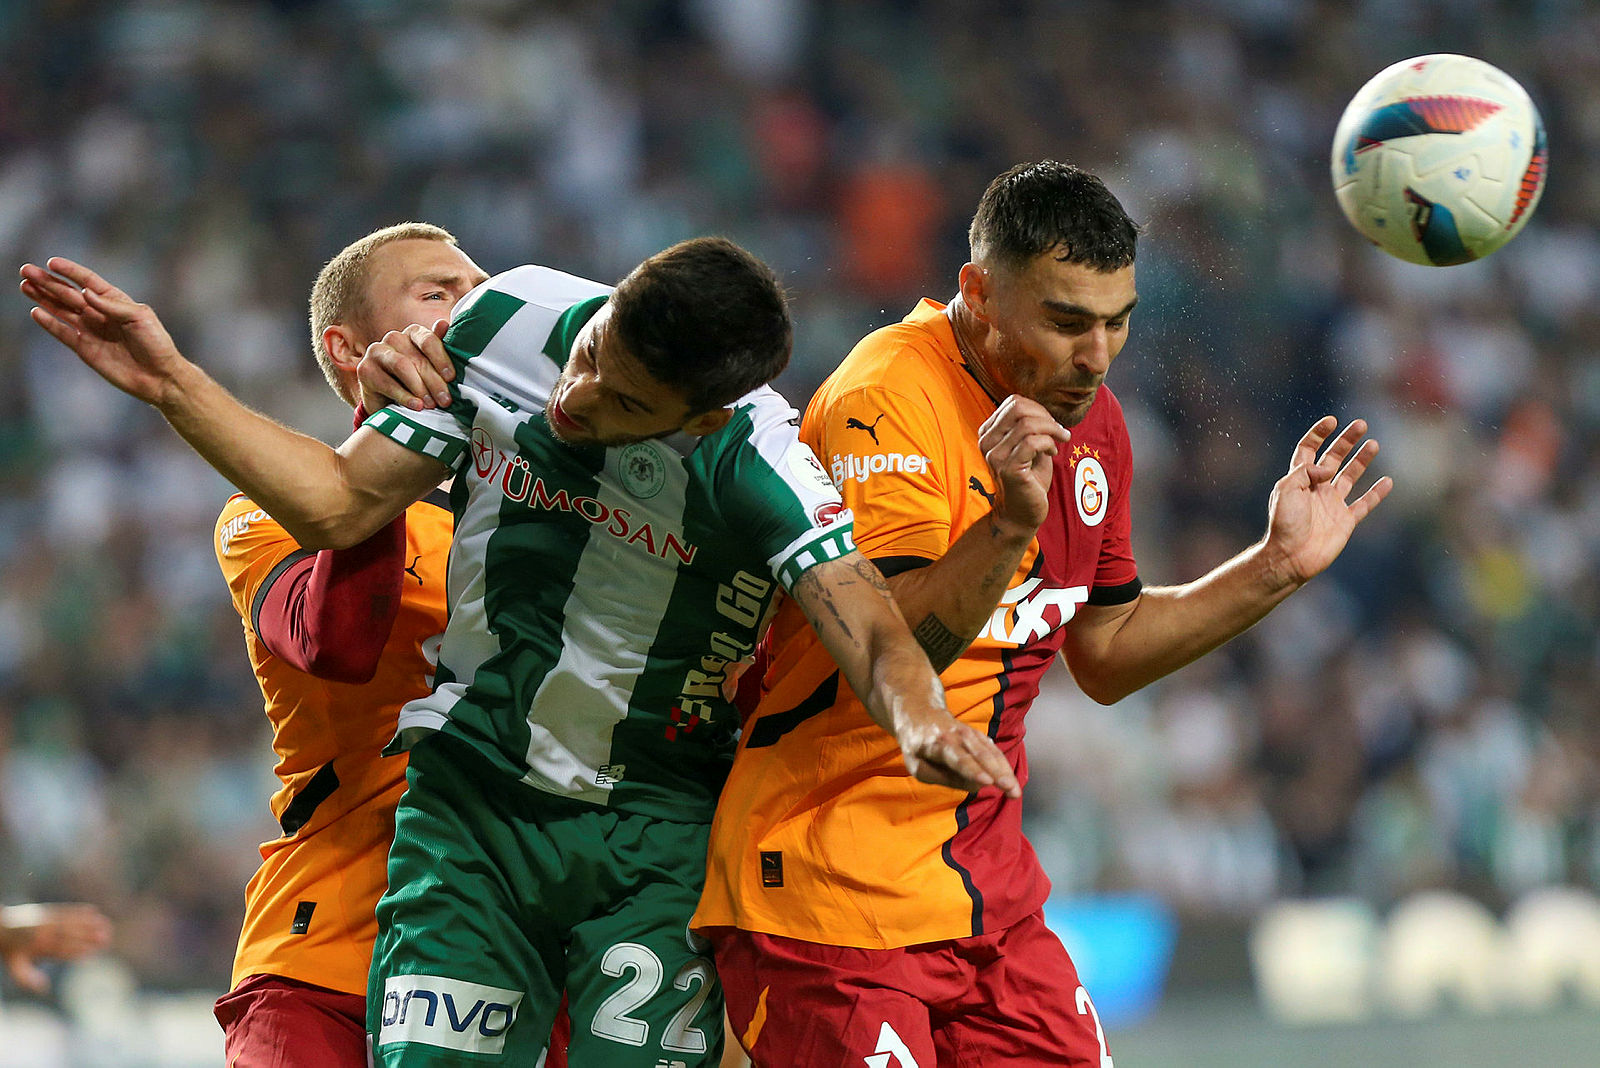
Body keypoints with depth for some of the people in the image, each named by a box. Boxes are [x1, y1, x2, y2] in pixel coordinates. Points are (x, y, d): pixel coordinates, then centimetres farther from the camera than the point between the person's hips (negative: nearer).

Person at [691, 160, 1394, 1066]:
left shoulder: (1090, 422, 8)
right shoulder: (886, 404, -19)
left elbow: (1104, 653, 21)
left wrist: (1277, 566, 12)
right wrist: (1009, 525, -40)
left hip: (992, 891, 8)